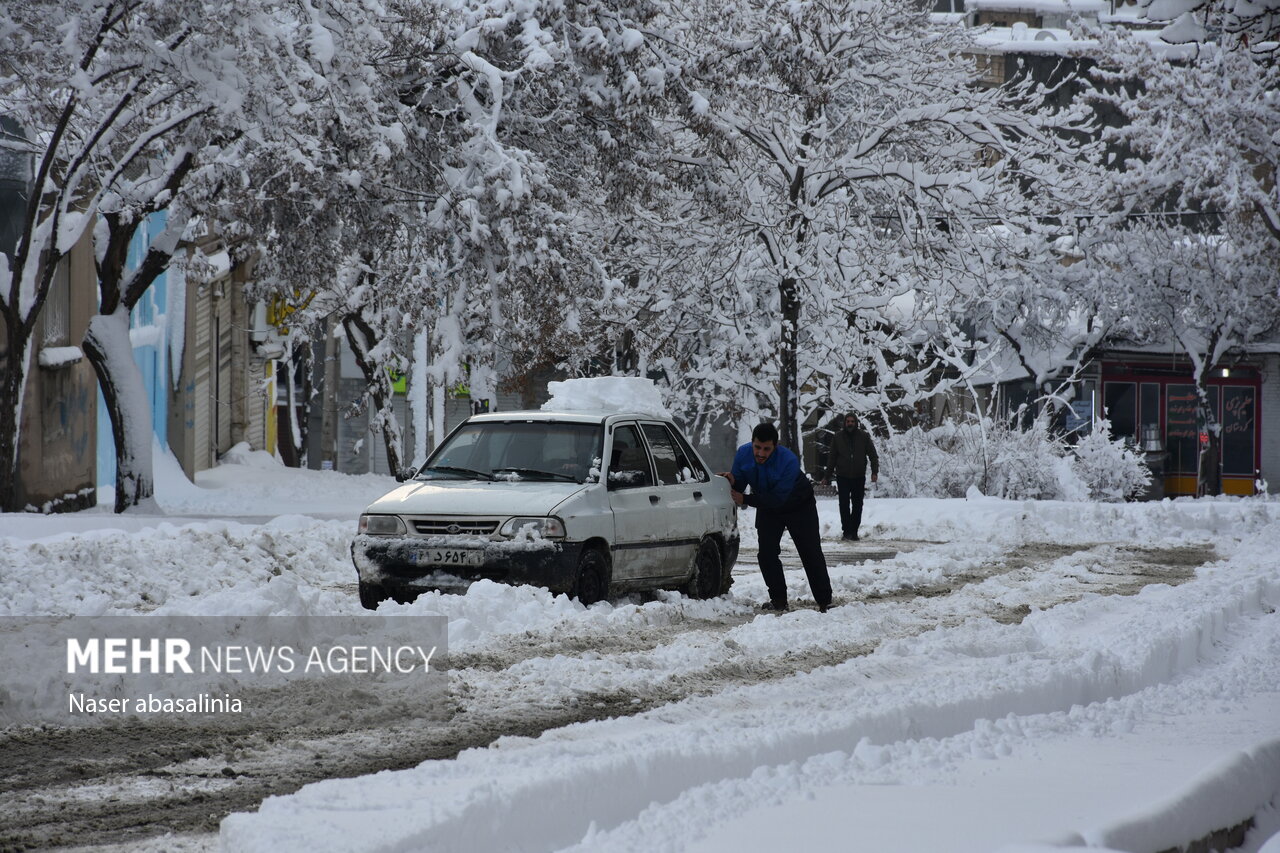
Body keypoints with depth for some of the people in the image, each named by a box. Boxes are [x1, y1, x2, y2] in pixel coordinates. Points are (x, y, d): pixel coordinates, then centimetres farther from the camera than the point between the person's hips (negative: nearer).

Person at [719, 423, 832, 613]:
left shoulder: (789, 461, -37)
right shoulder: (743, 454, -21)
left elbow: (778, 499, -35)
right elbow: (740, 485, -11)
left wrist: (746, 499, -38)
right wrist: (733, 482, -36)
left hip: (800, 507, -4)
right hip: (768, 508, 4)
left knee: (811, 553, -3)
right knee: (767, 554, -8)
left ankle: (825, 602, 3)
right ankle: (778, 600, 1)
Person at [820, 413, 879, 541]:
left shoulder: (864, 436, 0)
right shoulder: (838, 437, 2)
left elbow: (873, 455, 2)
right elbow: (832, 458, 7)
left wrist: (874, 472, -9)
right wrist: (826, 476, 6)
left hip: (859, 477, 0)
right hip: (843, 476, 0)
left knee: (857, 505, 5)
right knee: (844, 505, -6)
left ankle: (854, 531, 12)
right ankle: (847, 530, -4)